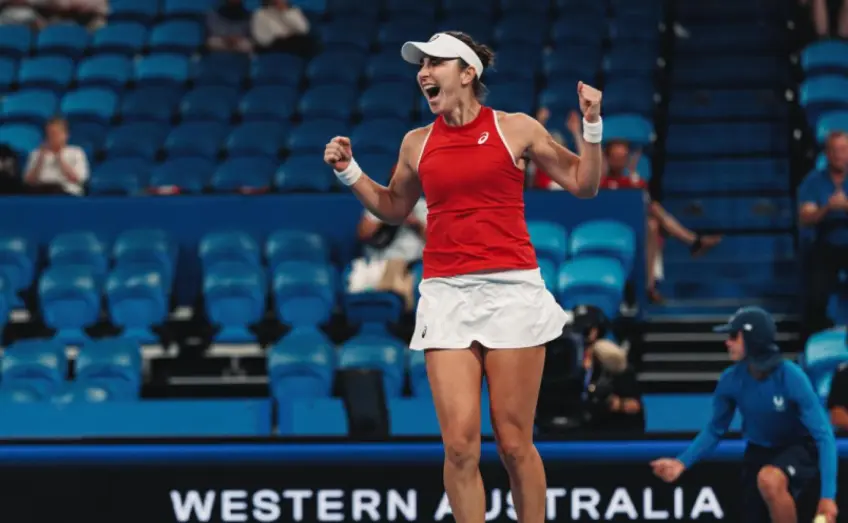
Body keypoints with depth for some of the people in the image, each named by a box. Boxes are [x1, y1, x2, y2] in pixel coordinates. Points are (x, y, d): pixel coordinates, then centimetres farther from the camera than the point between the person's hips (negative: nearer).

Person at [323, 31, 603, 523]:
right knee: (460, 445, -9)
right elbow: (394, 208, 27)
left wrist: (592, 126, -4)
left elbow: (583, 185, 9)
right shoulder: (417, 143, 11)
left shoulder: (516, 128, 3)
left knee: (515, 444, -1)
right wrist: (349, 171, 14)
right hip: (446, 297, 2)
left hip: (512, 292, -2)